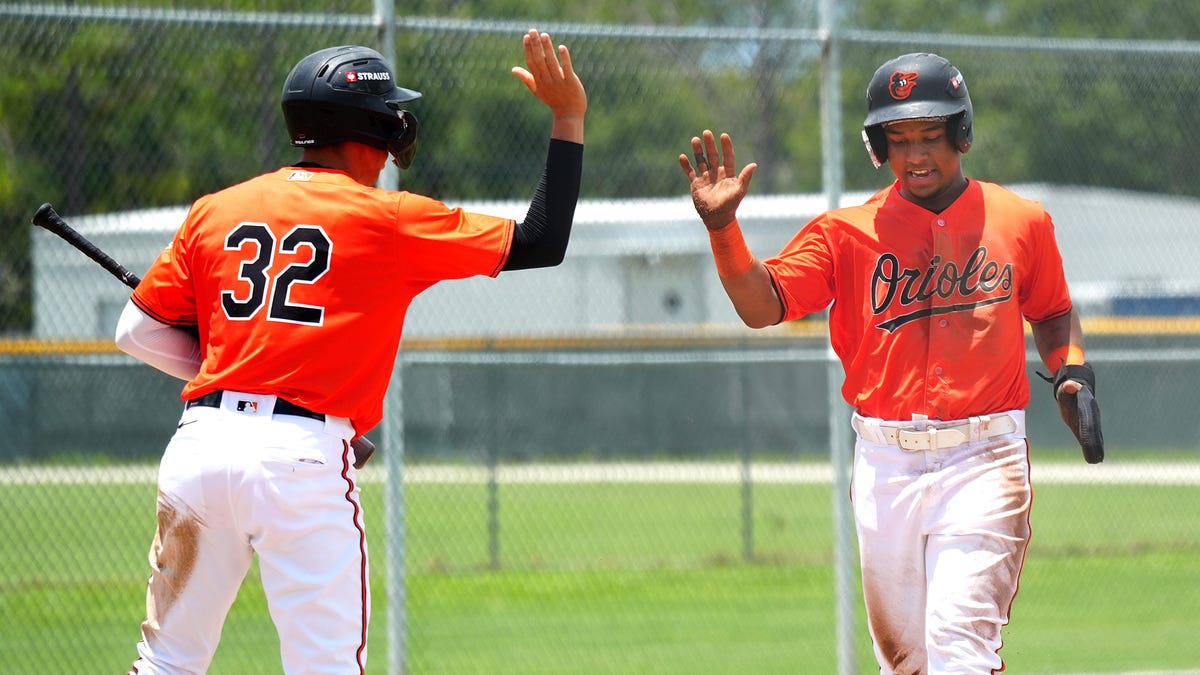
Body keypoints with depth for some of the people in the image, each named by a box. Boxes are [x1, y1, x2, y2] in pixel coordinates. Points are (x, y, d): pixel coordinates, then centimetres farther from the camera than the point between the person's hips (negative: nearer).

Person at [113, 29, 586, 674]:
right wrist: (569, 118, 8)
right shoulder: (388, 220, 0)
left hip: (199, 445, 5)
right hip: (303, 456, -5)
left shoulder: (214, 212, 12)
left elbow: (137, 330, 14)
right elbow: (541, 243, 2)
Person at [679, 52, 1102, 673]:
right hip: (885, 464, 2)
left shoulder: (1021, 222, 6)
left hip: (982, 460, -2)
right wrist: (723, 227, -23)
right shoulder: (848, 232, 3)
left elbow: (1051, 312, 21)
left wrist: (1073, 370, 1)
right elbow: (763, 304, -8)